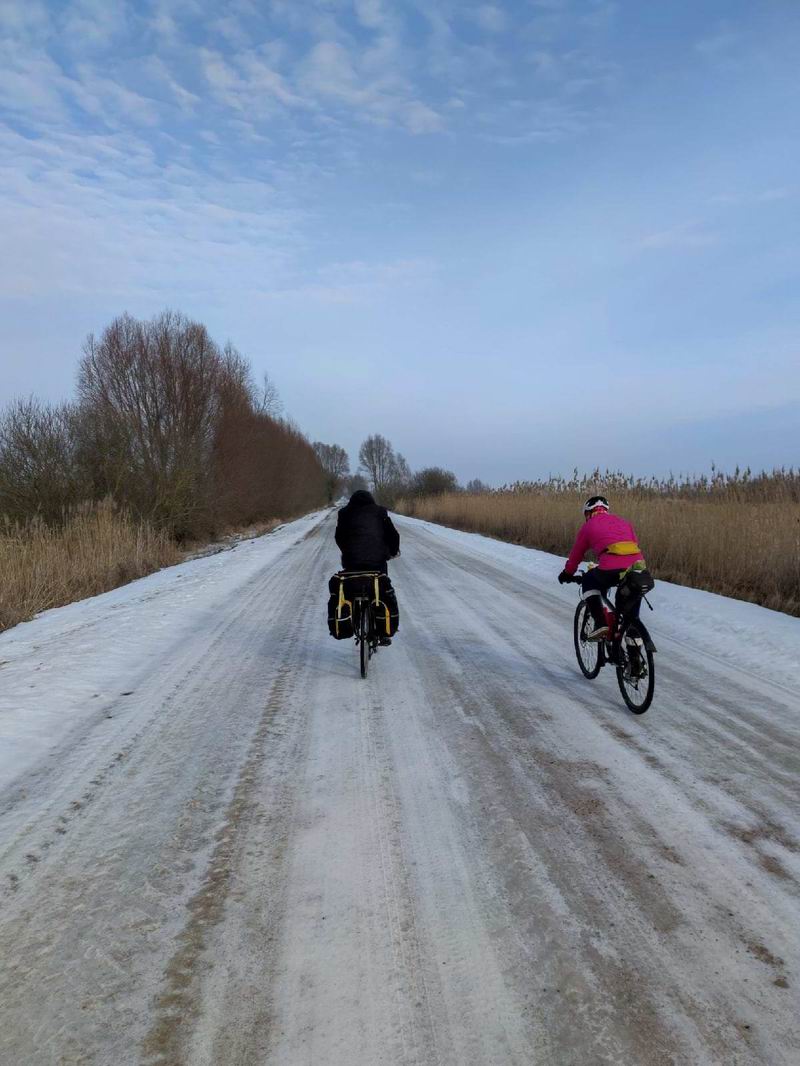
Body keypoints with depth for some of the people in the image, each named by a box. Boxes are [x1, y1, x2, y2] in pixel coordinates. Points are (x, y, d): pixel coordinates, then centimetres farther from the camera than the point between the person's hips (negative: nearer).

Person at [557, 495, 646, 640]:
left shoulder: (589, 525, 19)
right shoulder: (624, 522, 30)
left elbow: (576, 554, 27)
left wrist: (567, 573, 44)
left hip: (611, 570, -4)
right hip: (638, 568, 4)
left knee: (588, 581, 27)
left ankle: (600, 624, 13)